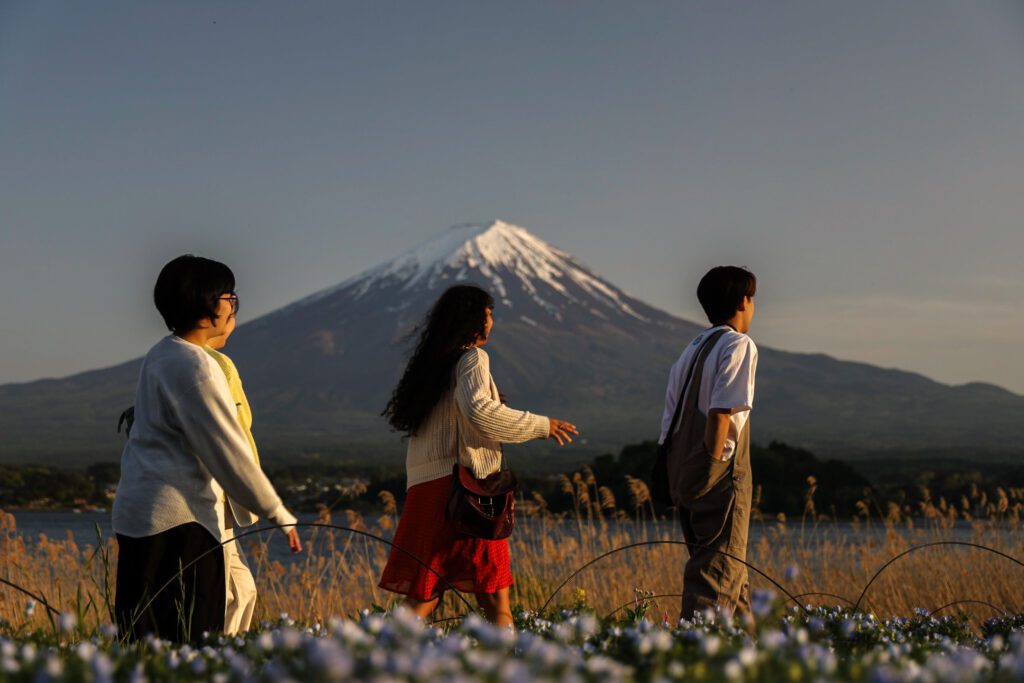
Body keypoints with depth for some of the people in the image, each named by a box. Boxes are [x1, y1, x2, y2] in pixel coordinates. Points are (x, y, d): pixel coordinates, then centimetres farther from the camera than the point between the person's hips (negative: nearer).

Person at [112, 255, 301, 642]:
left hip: (138, 512, 10)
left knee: (143, 639, 8)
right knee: (184, 642, -8)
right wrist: (277, 515, -8)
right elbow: (227, 451, -15)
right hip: (177, 522, -10)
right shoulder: (193, 365, -14)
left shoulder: (161, 355, 15)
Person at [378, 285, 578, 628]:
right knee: (496, 604, -4)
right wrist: (541, 425, -13)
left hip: (423, 488, 8)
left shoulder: (433, 361, 19)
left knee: (422, 600, 7)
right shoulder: (471, 358, -4)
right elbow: (478, 411, -21)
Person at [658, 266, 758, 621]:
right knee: (719, 566, -7)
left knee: (730, 565, 19)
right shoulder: (739, 345, -8)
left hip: (682, 470, 8)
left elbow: (670, 418, 13)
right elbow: (720, 413, -20)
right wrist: (712, 469, -19)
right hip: (721, 473, -8)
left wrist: (677, 482, 16)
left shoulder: (693, 349, 15)